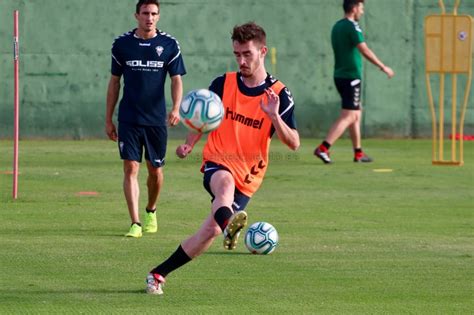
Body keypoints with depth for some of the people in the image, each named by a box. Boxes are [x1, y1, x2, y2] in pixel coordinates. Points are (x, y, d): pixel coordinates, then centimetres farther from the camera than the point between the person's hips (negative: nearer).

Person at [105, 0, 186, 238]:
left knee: (155, 171, 9)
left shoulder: (169, 45, 0)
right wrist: (108, 119, 9)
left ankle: (151, 211, 36)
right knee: (131, 168, -10)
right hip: (129, 118, 0)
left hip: (156, 119, 0)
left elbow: (176, 80, 0)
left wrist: (176, 109, -18)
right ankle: (135, 223, -12)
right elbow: (114, 82, 9)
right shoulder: (122, 44, 1)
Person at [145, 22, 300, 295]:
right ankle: (228, 224, -71)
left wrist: (274, 116, -28)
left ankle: (159, 274, 7)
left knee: (211, 230, -9)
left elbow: (294, 143, -10)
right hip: (217, 162, 0)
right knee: (225, 182, -37)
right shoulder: (223, 84, 2)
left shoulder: (279, 95, -5)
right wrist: (190, 144, -2)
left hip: (248, 177, 0)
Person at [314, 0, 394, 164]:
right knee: (347, 117, -9)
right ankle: (323, 148, -18)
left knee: (356, 113, 16)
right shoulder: (352, 26, -13)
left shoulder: (337, 26, 13)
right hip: (351, 77, -9)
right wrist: (383, 67, -14)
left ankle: (358, 153, 18)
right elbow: (365, 51, -20)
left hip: (340, 75, 9)